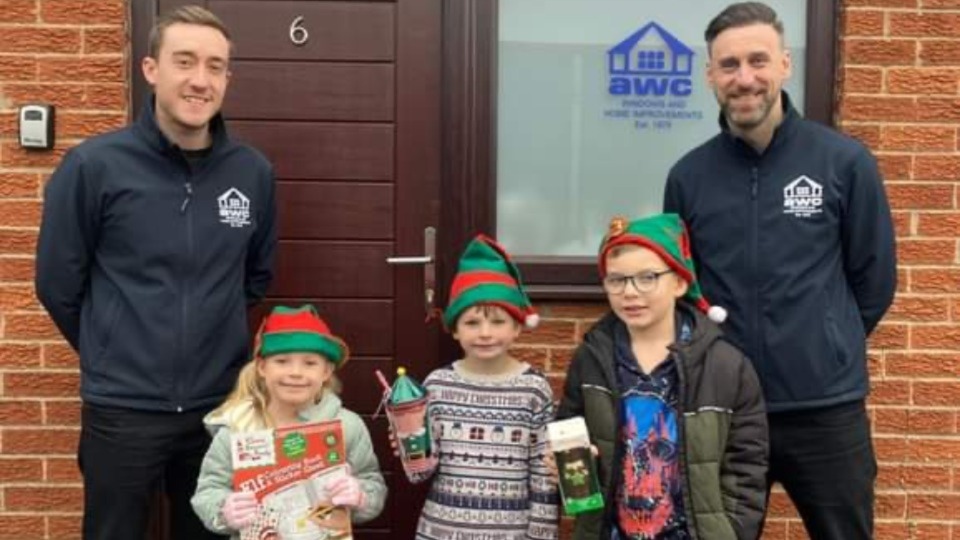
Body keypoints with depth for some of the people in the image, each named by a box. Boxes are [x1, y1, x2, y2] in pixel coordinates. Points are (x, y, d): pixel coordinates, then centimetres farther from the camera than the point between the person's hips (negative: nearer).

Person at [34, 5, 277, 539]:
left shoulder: (254, 172, -3)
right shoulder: (94, 165, -11)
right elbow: (58, 284, -1)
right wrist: (111, 355, 8)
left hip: (222, 405, 3)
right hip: (122, 409, -2)